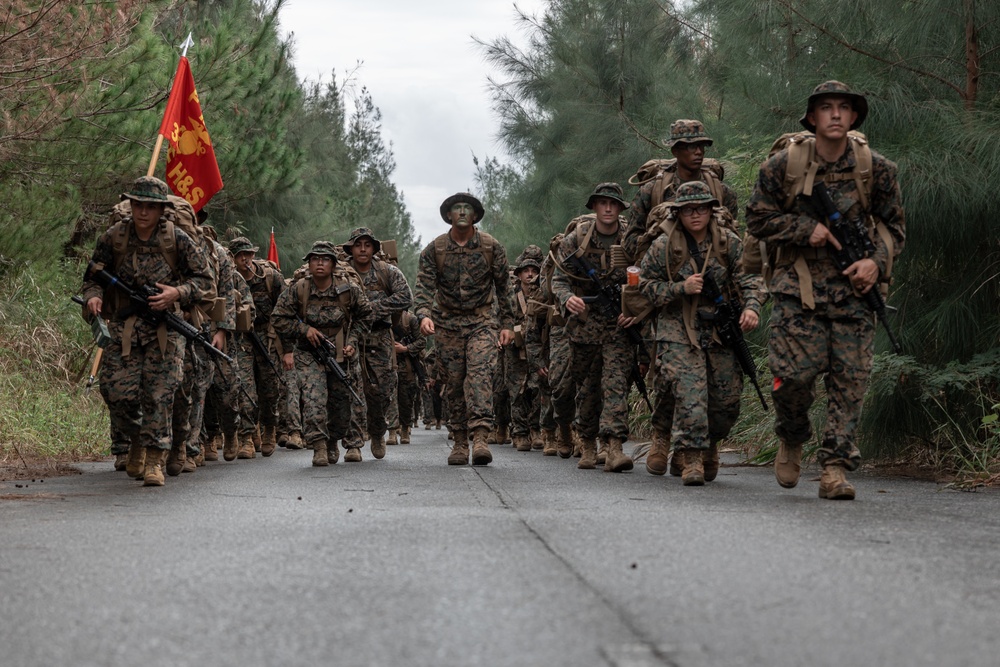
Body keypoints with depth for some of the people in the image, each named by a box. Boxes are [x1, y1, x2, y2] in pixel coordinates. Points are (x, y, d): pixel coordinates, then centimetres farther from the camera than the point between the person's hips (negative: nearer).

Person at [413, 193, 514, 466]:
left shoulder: (492, 248, 1)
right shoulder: (433, 250, 0)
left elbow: (503, 288, 7)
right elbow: (425, 287, -6)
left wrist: (506, 324, 3)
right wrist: (424, 315, -24)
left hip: (481, 321, -1)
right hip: (447, 323, 2)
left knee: (480, 372, -19)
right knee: (454, 382, 3)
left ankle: (480, 437, -29)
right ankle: (460, 442, 10)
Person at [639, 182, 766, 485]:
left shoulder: (729, 242, 1)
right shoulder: (663, 246, -4)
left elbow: (750, 277, -2)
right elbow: (646, 285, -1)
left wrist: (751, 306, -21)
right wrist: (681, 288, -15)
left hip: (721, 327, 3)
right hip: (679, 329, -3)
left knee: (727, 396, 5)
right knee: (689, 391, -17)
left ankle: (710, 444, 32)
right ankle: (691, 458, -14)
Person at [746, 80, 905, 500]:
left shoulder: (877, 169, 4)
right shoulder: (783, 165, 0)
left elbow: (893, 226, 12)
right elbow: (758, 218, 5)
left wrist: (876, 262, -7)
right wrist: (806, 229, -8)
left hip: (853, 285, 1)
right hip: (798, 286, -1)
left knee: (850, 378, -6)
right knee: (796, 371, -9)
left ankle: (835, 467, 0)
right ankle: (792, 439, 21)